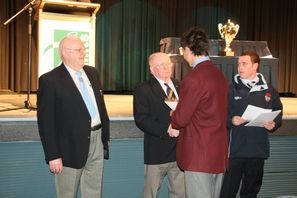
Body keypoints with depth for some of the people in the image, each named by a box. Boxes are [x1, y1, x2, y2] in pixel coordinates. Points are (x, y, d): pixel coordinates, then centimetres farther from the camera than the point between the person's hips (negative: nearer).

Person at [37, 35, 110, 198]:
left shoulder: (92, 73, 9)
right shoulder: (49, 80, -11)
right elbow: (45, 121, -13)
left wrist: (105, 135, 13)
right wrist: (53, 155, -15)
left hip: (97, 143, 6)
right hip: (71, 148, -6)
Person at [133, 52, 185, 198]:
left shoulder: (180, 86, 13)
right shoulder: (143, 90, -5)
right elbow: (141, 119, -15)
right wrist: (166, 130, -22)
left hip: (180, 150, 5)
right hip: (157, 152, -5)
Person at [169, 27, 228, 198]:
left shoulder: (194, 78, -18)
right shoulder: (219, 75, 9)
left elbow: (180, 119, -16)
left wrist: (173, 120, 7)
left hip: (199, 155, -8)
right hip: (219, 153, 9)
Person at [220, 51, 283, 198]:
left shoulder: (269, 91, 7)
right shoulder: (231, 90, 1)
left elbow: (278, 114, 14)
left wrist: (274, 124, -6)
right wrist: (231, 120, -19)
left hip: (258, 149, 2)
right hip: (234, 149, -2)